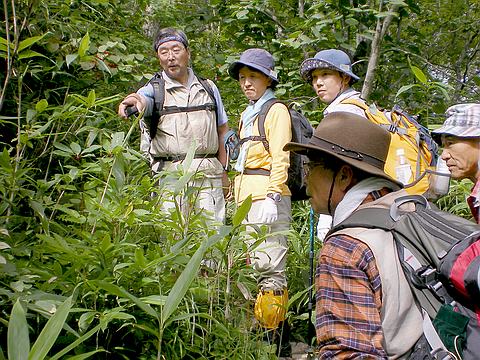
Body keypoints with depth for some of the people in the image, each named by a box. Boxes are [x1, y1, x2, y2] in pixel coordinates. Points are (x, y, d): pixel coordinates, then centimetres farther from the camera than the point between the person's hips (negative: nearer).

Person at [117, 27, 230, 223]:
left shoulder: (208, 88, 15)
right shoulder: (154, 90, 6)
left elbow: (222, 130, 18)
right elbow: (142, 101, -18)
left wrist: (223, 170, 11)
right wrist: (130, 102, -43)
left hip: (209, 177, 2)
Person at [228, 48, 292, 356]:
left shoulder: (276, 110, -1)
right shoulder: (247, 115, 25)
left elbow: (280, 157, -11)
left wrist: (272, 197, -20)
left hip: (269, 197, -9)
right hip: (247, 198, 9)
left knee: (269, 267, -11)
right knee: (252, 265, 8)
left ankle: (278, 343, -6)